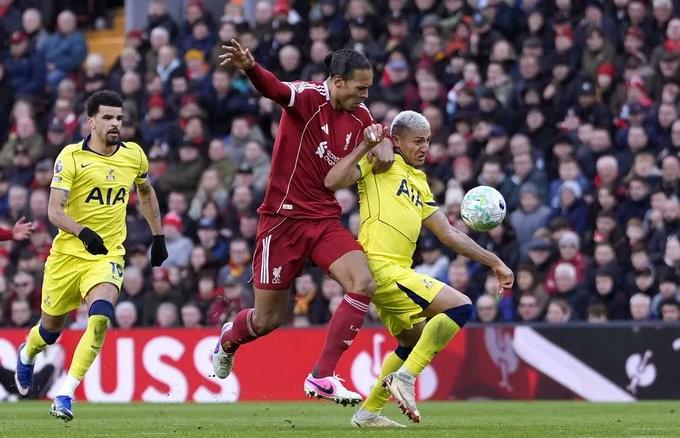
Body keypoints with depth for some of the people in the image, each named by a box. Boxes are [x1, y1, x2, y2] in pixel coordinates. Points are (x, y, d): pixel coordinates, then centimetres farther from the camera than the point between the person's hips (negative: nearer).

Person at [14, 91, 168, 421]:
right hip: (68, 254, -1)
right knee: (51, 327, 14)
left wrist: (158, 236, 23)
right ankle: (27, 354, 52)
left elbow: (146, 193, 24)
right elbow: (54, 211, -19)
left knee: (100, 317, -26)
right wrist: (83, 233, -36)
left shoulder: (134, 155, 2)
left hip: (108, 256, 1)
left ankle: (65, 395, -20)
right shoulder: (71, 157, -11)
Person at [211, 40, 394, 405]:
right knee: (268, 320, 3)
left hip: (326, 219, 6)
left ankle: (322, 376, -13)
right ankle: (229, 338, 42)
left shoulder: (359, 115, 5)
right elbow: (275, 89, -37)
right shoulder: (309, 97, -15)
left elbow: (376, 132, 28)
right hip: (284, 218, -6)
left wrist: (383, 144, 2)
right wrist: (250, 68, -59)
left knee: (364, 283, -20)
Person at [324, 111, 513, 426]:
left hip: (397, 271, 9)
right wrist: (366, 146, -18)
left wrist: (493, 262, 22)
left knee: (415, 342, 24)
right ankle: (405, 378, -14)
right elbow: (332, 181, -14)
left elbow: (448, 234, 25)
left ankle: (369, 412, 29)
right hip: (381, 267, -9)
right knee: (461, 306, -15)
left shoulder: (419, 183, 24)